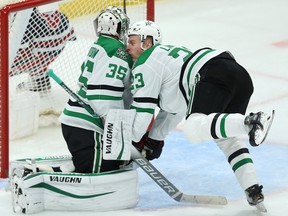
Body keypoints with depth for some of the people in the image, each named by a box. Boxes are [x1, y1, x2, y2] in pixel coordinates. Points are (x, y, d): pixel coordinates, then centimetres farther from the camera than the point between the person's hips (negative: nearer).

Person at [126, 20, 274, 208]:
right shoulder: (167, 54, 39)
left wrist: (131, 141, 19)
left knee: (194, 130, -24)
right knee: (227, 139, 20)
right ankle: (253, 189, 3)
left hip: (214, 73, -10)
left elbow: (143, 109, 6)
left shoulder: (145, 63, 10)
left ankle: (250, 122, -43)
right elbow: (175, 106, 43)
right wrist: (155, 139, 43)